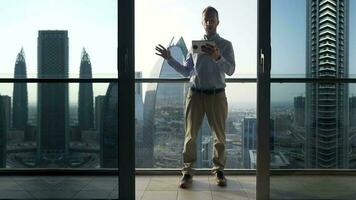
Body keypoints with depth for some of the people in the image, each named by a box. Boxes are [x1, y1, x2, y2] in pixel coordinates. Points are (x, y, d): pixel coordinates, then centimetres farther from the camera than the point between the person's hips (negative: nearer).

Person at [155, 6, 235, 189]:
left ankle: (218, 170, 20)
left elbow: (230, 70, -11)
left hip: (217, 95, -2)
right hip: (195, 94, 2)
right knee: (190, 134, 2)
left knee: (219, 135, 6)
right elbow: (186, 71, 16)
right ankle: (187, 171, 9)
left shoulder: (225, 45, 3)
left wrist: (218, 57, -29)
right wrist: (169, 59, 6)